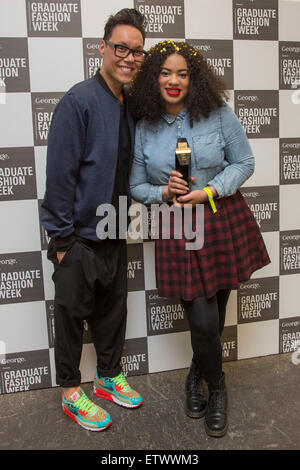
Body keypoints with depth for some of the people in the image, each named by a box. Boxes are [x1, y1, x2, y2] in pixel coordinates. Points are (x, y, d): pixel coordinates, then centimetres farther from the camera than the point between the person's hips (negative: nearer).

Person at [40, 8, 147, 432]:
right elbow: (60, 174, -17)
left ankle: (109, 377, 37)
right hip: (79, 235, -6)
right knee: (72, 313, 8)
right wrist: (62, 238, -17)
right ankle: (71, 393, 27)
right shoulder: (79, 101, -15)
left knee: (113, 308, 17)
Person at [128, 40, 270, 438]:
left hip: (224, 222, 1)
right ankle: (217, 391, 28)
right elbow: (137, 186, 8)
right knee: (203, 322, -3)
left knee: (212, 318, 10)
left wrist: (210, 191, -13)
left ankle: (198, 376, 41)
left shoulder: (217, 114, -3)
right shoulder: (145, 128, 1)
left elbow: (244, 162, 1)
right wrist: (164, 192, -13)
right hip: (178, 231, 0)